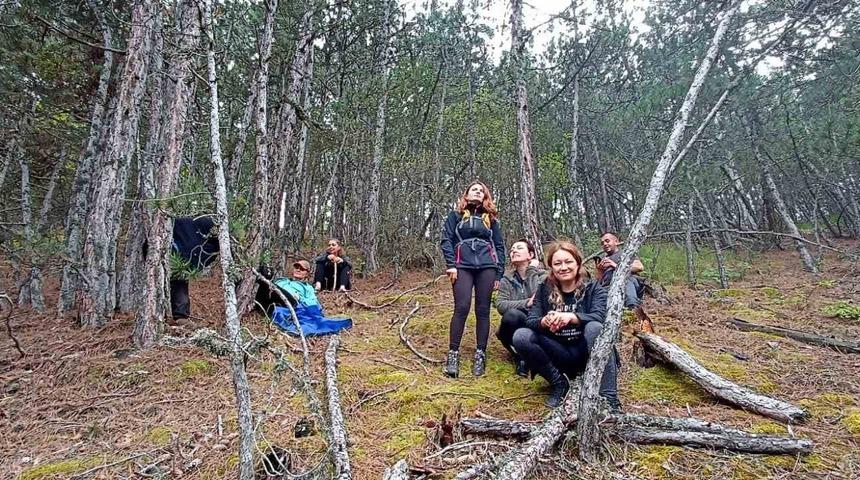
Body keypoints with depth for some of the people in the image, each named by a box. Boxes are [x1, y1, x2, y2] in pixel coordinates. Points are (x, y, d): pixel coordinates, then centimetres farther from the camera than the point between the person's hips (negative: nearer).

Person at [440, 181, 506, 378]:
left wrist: (499, 274, 9)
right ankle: (453, 353, -6)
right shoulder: (455, 215, 16)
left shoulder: (491, 218, 21)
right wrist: (451, 265, -8)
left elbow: (499, 246, 18)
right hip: (463, 266, -2)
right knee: (462, 307, -13)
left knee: (483, 310, 0)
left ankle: (480, 355, 7)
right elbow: (446, 240, 6)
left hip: (487, 266, 2)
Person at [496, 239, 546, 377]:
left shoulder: (543, 275, 1)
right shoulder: (506, 280, 6)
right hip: (515, 329, 2)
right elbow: (500, 305, -10)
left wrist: (532, 270, -10)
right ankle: (520, 356, -8)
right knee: (512, 314, -32)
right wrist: (526, 303, -24)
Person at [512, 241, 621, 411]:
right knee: (520, 336, -22)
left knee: (595, 328, -33)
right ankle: (559, 383, -5)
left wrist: (571, 317, -41)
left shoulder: (593, 288, -5)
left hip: (585, 353, -2)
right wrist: (544, 322, -33)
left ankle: (609, 398, -29)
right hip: (557, 354, 2)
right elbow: (530, 320, -9)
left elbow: (599, 318, -23)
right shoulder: (544, 289, 1)